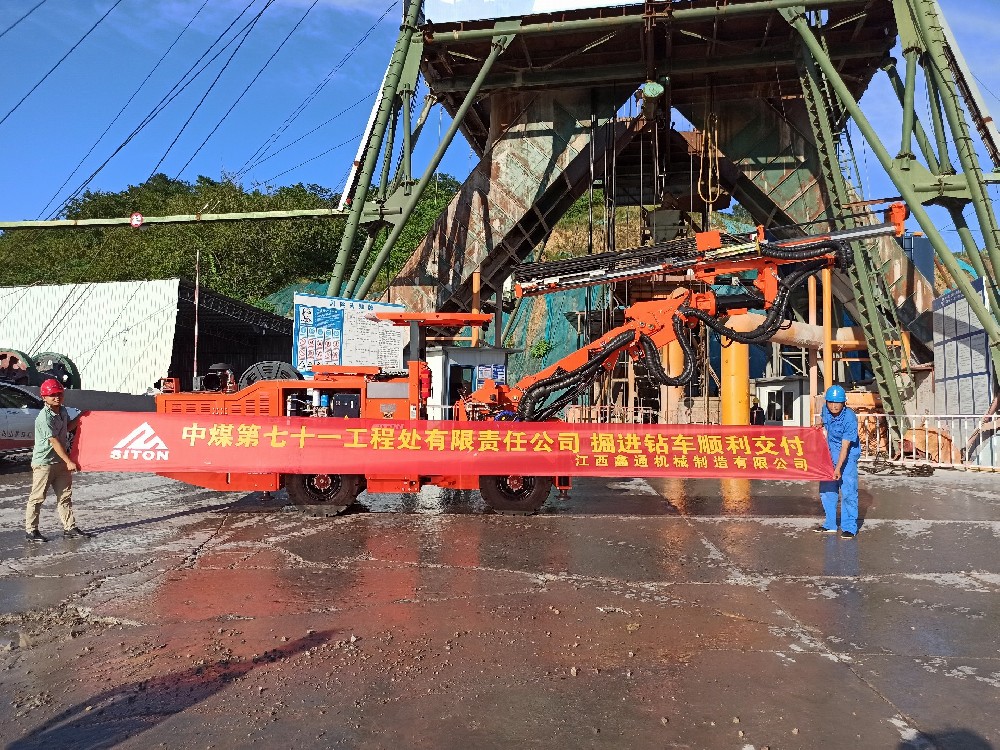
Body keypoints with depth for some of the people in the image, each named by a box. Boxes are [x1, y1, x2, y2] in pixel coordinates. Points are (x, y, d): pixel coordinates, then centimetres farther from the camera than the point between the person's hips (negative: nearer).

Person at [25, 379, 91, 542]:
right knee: (37, 497, 3)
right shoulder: (44, 418, -20)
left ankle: (70, 528, 14)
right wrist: (69, 461, -20)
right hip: (44, 462, -8)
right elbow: (54, 441, -21)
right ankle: (31, 531, 13)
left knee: (65, 496, 9)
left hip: (61, 461, 8)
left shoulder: (63, 410, 5)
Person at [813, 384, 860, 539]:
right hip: (830, 453, 7)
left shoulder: (850, 418, -25)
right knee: (826, 489, 10)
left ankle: (849, 528, -1)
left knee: (848, 491, -11)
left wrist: (838, 468, -28)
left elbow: (845, 447, -26)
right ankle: (830, 525, 22)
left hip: (847, 455, -7)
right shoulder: (825, 409, -7)